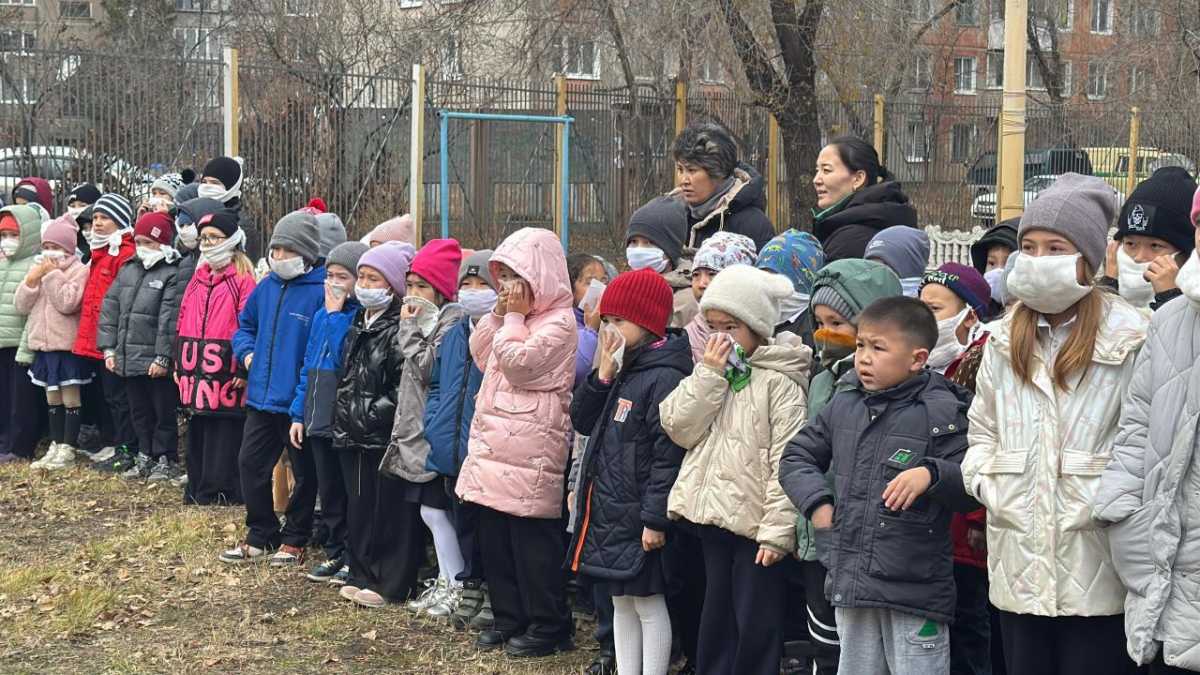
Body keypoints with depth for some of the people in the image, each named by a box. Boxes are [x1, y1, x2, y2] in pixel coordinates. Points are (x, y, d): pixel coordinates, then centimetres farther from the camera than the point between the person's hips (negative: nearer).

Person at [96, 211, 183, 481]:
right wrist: (108, 348, 4)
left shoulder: (172, 274, -12)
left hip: (156, 362, -7)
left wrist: (163, 357, -21)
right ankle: (145, 456, 28)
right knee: (139, 411, 17)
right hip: (128, 359, 7)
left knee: (163, 411, 4)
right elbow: (110, 309, 11)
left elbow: (169, 320, -18)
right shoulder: (128, 269, 11)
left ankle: (167, 459, 15)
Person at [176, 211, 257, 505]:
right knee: (198, 432, 13)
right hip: (196, 371, 8)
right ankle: (197, 490, 21)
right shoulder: (198, 278, 16)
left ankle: (221, 492, 3)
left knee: (224, 434, -3)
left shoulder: (243, 279, -8)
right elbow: (183, 322, 18)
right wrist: (179, 364, 14)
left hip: (225, 373, -8)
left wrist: (243, 370, -17)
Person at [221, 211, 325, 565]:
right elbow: (245, 324, 21)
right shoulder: (267, 286, 7)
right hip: (262, 397, 7)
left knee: (304, 472, 8)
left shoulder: (322, 291, -15)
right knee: (251, 463, 12)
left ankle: (295, 540, 23)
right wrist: (247, 351, 4)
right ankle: (260, 536, 26)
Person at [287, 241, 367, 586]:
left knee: (351, 490, 2)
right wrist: (298, 413, 12)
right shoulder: (322, 315, 12)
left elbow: (344, 359, -24)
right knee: (329, 491, 14)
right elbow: (308, 366, 16)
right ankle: (336, 553, 25)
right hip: (319, 417, 7)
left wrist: (336, 314, -17)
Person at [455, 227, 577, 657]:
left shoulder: (559, 322, -12)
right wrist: (500, 314, 6)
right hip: (494, 443, 9)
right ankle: (509, 617, 23)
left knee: (533, 540, -3)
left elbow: (518, 364, -19)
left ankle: (548, 626, 6)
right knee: (494, 537, 13)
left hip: (529, 450, -9)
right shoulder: (515, 314, 17)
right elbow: (480, 355, 17)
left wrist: (514, 317, -9)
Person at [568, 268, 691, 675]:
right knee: (621, 603, 15)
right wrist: (601, 377, -2)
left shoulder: (664, 377, -17)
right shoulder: (623, 372, 11)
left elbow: (669, 457, -21)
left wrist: (656, 520, -21)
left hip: (639, 521, -9)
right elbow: (582, 422, 13)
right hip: (609, 514, 9)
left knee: (648, 605, 1)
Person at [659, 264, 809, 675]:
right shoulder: (711, 372, 12)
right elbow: (680, 429, 1)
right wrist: (709, 374, -7)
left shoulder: (780, 381, -11)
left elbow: (787, 461, -16)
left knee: (756, 626, 1)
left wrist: (778, 530, -20)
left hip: (756, 523, -7)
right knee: (716, 616, 17)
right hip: (714, 517, 7)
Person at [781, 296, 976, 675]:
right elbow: (796, 458, 19)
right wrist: (816, 502, 4)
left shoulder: (941, 413, -8)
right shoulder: (844, 406, 8)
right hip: (851, 583, 6)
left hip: (916, 590, -6)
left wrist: (931, 475, -27)